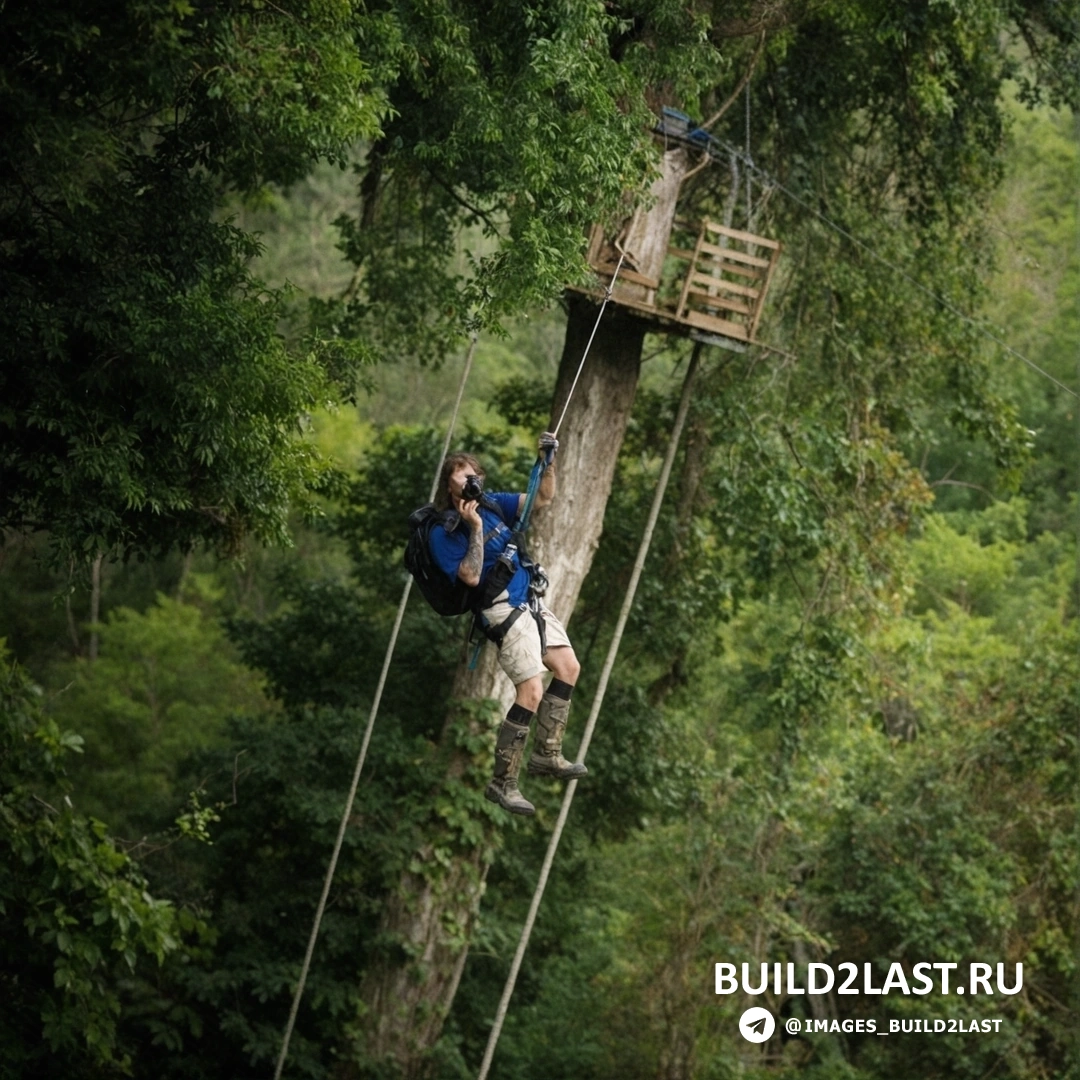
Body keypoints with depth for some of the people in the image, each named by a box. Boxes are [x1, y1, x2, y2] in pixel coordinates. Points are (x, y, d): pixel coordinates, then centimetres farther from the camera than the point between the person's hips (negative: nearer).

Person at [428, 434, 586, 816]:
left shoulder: (492, 503, 8)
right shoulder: (443, 534, -10)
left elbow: (543, 498, 10)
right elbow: (471, 576, -19)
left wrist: (550, 462, -6)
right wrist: (475, 528, -23)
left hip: (531, 603, 8)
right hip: (503, 610, -8)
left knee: (568, 668, 12)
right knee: (531, 692, -15)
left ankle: (546, 755, 23)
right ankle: (502, 784, -7)